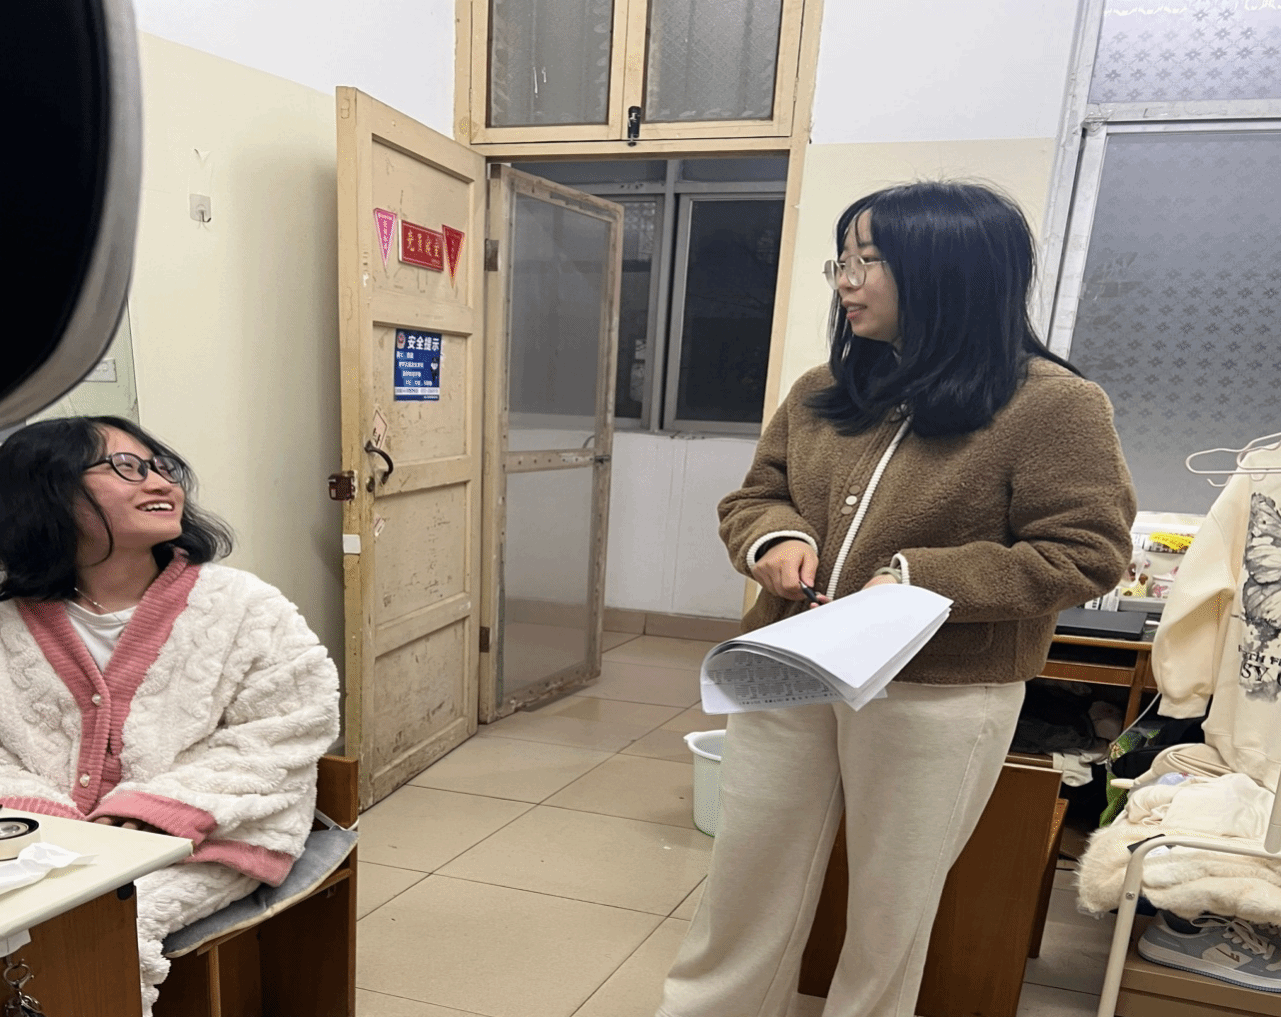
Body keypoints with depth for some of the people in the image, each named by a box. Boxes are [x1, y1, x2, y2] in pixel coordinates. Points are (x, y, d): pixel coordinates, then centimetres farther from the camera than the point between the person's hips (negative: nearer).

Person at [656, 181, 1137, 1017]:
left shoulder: (1053, 405, -11)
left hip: (940, 697, -4)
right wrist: (774, 540, -12)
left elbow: (1085, 554, -12)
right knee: (749, 872, 17)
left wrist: (925, 580, -22)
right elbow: (753, 497, 12)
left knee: (893, 899, 16)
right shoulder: (821, 395, 4)